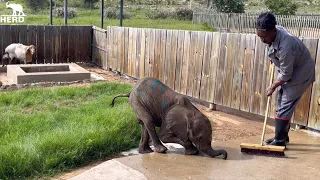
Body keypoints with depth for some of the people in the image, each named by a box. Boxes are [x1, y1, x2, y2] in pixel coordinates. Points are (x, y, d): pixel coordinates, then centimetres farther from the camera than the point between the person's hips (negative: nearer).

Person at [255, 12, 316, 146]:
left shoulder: (285, 46, -38)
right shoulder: (276, 30, -12)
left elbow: (286, 75, -27)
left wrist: (272, 87, -14)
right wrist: (273, 58, 16)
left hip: (301, 74, -9)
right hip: (288, 71, 9)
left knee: (285, 107, -10)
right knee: (281, 104, 13)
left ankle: (280, 141, -2)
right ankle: (282, 136, 24)